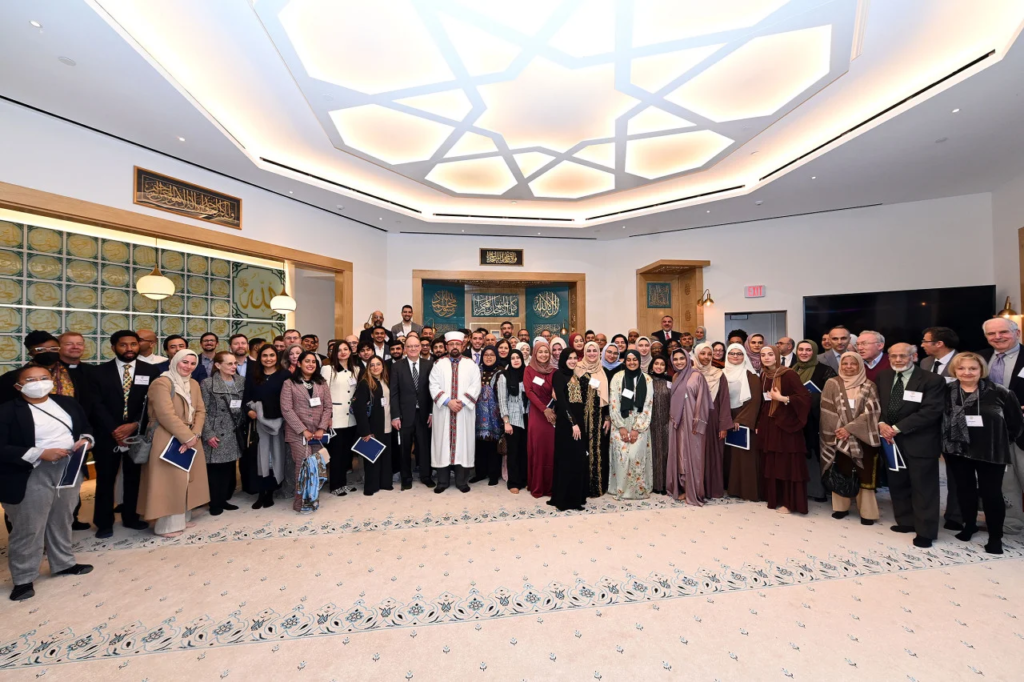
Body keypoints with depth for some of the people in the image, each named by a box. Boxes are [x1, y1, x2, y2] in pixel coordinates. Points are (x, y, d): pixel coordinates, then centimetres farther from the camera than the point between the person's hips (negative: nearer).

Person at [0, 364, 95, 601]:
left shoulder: (68, 403, 4)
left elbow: (86, 426, 13)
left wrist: (86, 439, -8)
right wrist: (41, 453, -22)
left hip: (69, 469, 5)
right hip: (32, 476, -5)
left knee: (62, 522, 19)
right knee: (28, 529, 6)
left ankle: (63, 564, 35)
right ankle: (23, 578, 24)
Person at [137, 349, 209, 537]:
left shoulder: (194, 384, 10)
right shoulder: (161, 383, -13)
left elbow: (200, 410, 7)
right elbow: (166, 415, -20)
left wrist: (195, 434, -8)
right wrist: (187, 436, -17)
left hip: (191, 439, 7)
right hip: (167, 440, -7)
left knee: (187, 478, 13)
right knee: (169, 480, -1)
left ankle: (182, 517, 26)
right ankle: (167, 524, 12)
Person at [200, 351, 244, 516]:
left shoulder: (242, 382, 7)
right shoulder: (207, 383, -6)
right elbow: (203, 411, -8)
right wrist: (208, 434, -13)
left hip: (234, 434, 4)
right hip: (216, 434, -4)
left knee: (229, 469, 9)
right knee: (215, 469, 1)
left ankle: (223, 499, 23)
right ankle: (215, 503, 16)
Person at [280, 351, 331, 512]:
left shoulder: (322, 383, 10)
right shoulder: (289, 384, 0)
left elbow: (328, 407, 6)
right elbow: (286, 409, -8)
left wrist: (322, 428, -7)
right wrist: (303, 430, -13)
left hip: (318, 433, 3)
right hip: (298, 433, -3)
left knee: (317, 467, 6)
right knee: (304, 466, -5)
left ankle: (313, 499, 23)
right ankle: (303, 502, 11)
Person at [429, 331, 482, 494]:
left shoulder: (471, 364, 4)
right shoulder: (439, 364, 5)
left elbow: (475, 386, -5)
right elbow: (434, 386, -4)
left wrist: (462, 401, -16)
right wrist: (448, 401, -16)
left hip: (464, 411, 0)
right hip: (443, 411, 0)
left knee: (463, 443, 5)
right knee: (443, 444, 5)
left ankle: (461, 481, 17)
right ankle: (443, 481, 18)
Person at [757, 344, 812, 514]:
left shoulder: (789, 374, -12)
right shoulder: (763, 376, 7)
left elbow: (805, 397, -17)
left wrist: (781, 398, -21)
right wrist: (759, 423, 11)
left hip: (786, 424, -6)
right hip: (768, 424, 6)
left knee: (787, 464, 1)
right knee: (771, 463, 12)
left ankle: (789, 502, 13)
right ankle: (775, 499, 25)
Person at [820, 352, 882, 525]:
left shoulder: (869, 386, 1)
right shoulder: (832, 384, 1)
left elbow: (870, 411, -6)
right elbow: (827, 410, -2)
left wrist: (850, 428, -15)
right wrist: (839, 430, -11)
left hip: (863, 436, 0)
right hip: (839, 435, 0)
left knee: (865, 473, 2)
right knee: (841, 472, 7)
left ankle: (867, 511, 13)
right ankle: (841, 507, 18)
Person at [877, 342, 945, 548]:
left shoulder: (932, 380, -9)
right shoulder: (882, 377, 7)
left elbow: (931, 411, -16)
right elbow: (876, 403, 8)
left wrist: (897, 428, -19)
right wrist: (881, 424, -10)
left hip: (919, 442, -5)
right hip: (891, 440, 5)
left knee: (923, 487, 5)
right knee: (897, 484, 15)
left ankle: (925, 531, 16)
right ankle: (906, 521, 30)